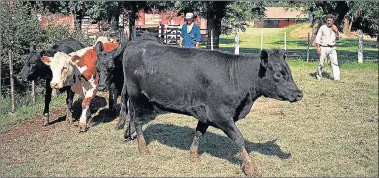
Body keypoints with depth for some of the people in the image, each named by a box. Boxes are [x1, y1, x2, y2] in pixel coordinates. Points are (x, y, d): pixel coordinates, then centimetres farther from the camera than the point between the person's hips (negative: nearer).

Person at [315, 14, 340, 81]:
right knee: (321, 63, 1)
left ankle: (337, 78, -10)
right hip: (323, 48, -3)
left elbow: (337, 38, 13)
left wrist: (336, 31, -5)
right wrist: (318, 47, -11)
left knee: (335, 62, -8)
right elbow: (318, 38, -3)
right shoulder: (322, 28, -2)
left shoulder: (335, 28, 11)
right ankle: (318, 76, 21)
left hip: (332, 48, 3)